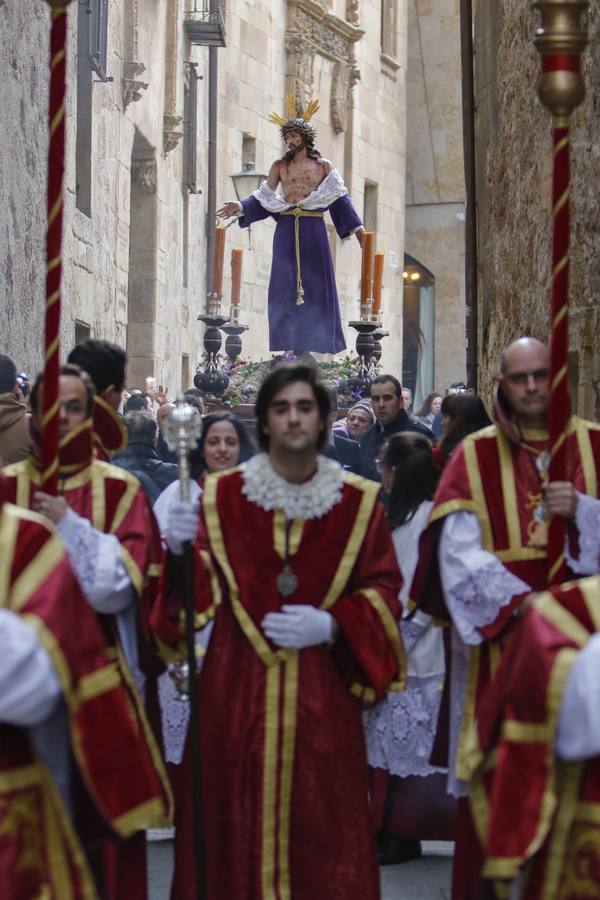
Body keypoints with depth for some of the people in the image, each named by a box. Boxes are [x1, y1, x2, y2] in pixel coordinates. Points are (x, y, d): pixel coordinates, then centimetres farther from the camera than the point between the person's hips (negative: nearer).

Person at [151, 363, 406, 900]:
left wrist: (330, 625, -10)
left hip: (322, 693, 0)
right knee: (233, 825, 1)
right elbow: (199, 594, 0)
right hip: (236, 688, 0)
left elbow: (382, 593, 5)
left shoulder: (359, 503, 4)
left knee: (321, 828, 2)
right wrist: (184, 552, -19)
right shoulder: (222, 496, 3)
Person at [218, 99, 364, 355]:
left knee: (316, 284, -2)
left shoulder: (323, 166, 6)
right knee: (285, 286, -2)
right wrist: (240, 208, -2)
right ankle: (288, 344, -2)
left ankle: (318, 342, 2)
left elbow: (339, 199, 6)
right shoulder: (279, 166, 10)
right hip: (287, 230, 1)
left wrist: (357, 228, 2)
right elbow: (263, 199, 12)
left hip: (313, 229, -1)